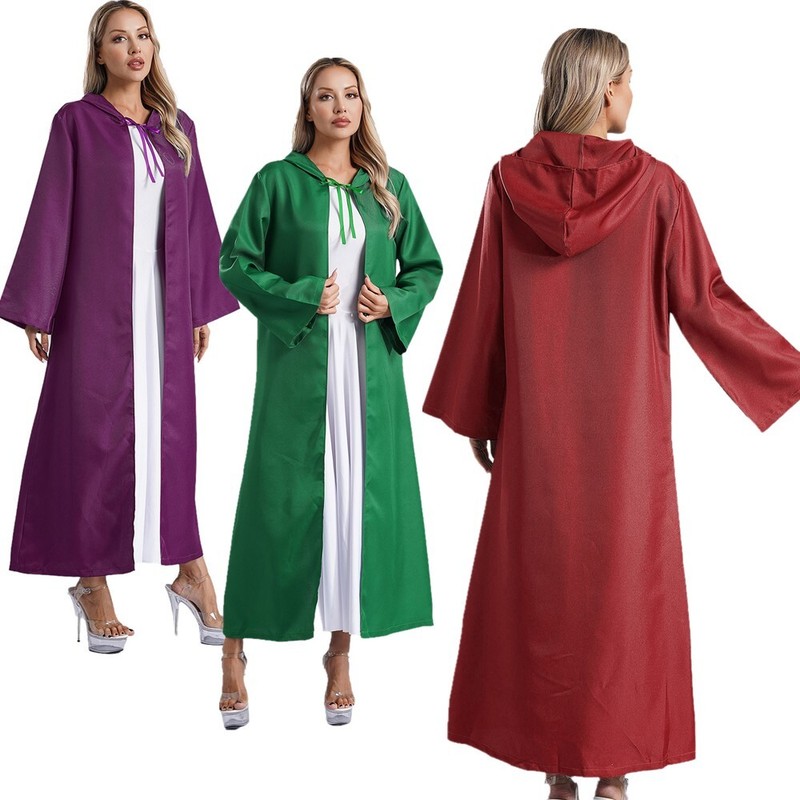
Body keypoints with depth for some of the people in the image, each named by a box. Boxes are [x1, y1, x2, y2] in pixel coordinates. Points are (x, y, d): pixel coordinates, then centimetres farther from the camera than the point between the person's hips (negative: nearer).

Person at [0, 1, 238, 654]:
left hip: (162, 304, 4)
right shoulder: (76, 122, -1)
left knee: (169, 432, 8)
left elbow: (196, 217, 14)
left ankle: (189, 571, 17)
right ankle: (92, 581, 12)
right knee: (96, 433, 1)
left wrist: (203, 306, 13)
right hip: (98, 300, -4)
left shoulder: (176, 128, 11)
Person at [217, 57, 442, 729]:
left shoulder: (389, 187, 10)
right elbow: (236, 261, -1)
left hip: (370, 366, 3)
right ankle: (235, 652, 10)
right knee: (282, 499, -2)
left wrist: (394, 304, -3)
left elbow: (426, 266, 16)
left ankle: (341, 651, 16)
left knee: (361, 498, 3)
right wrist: (300, 299, -12)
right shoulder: (278, 181, 1)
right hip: (297, 366, -3)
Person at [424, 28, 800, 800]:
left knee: (541, 574, 10)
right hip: (628, 422, -1)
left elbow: (481, 309, 1)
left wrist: (475, 415, 11)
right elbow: (702, 302, -5)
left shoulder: (510, 181, -3)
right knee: (624, 576, 9)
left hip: (537, 425, 1)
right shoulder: (654, 183, -8)